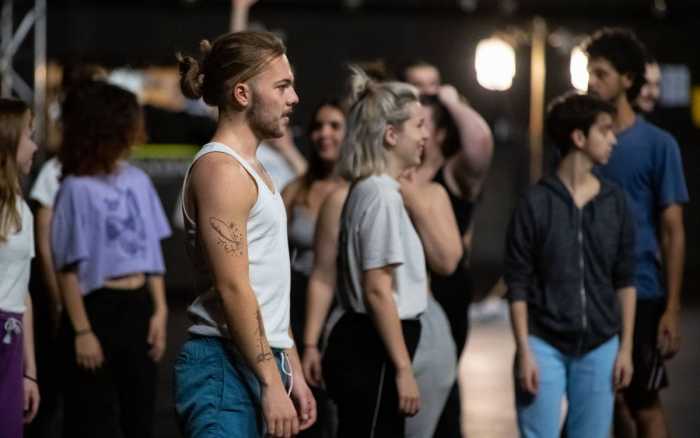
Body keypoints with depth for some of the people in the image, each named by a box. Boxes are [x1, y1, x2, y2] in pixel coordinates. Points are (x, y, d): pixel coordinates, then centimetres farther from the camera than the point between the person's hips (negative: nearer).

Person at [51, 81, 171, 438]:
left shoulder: (138, 181, 6)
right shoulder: (78, 189, -11)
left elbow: (151, 251, 10)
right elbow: (68, 267, -10)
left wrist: (159, 311, 4)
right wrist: (82, 331, -13)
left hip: (138, 308, 6)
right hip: (98, 309, -6)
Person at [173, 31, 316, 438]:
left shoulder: (254, 170, 19)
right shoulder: (220, 169, -11)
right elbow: (233, 290, -18)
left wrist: (293, 373, 18)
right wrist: (272, 384, -18)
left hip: (258, 362, 10)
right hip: (226, 368, -10)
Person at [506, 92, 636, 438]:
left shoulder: (615, 202, 4)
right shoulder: (536, 202, -6)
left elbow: (624, 280, 9)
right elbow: (517, 284, -4)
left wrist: (626, 347, 5)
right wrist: (524, 352, -9)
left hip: (599, 348, 3)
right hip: (544, 345, -3)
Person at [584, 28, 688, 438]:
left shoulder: (658, 144, -6)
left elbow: (673, 231, -6)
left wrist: (672, 309, -11)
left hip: (640, 295, -4)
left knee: (644, 403, 2)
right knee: (611, 398, 10)